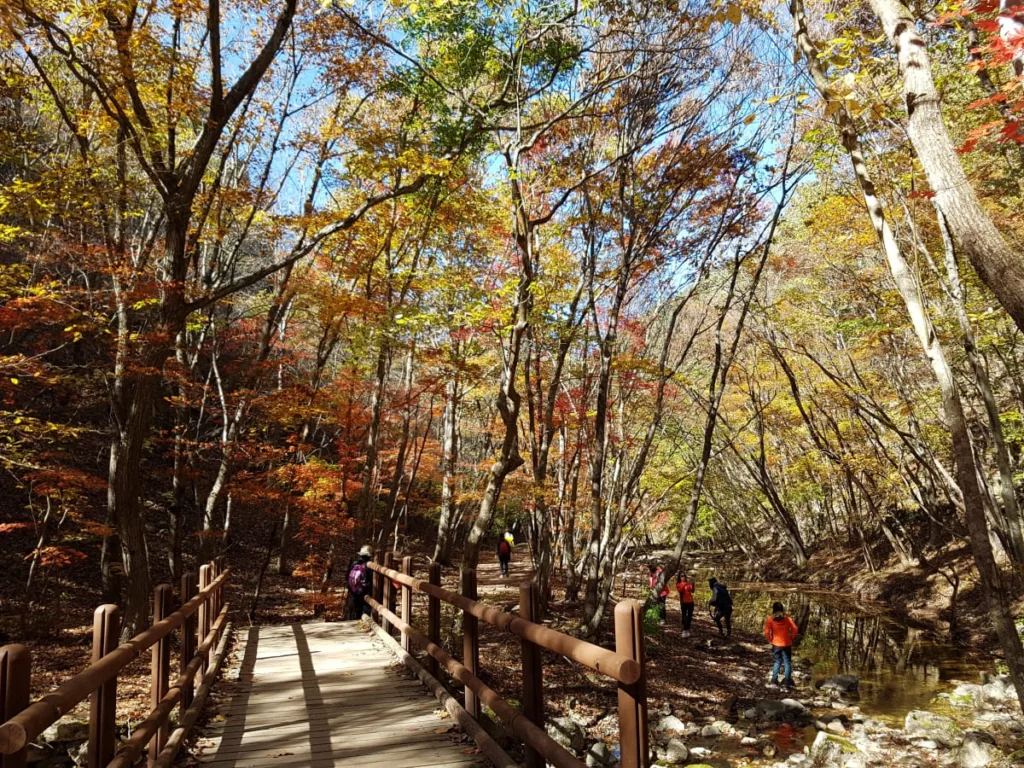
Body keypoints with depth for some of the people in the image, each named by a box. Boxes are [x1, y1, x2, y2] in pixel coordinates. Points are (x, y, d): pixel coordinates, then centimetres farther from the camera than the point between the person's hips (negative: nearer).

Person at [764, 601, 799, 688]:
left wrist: (770, 640, 5)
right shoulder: (787, 618, -6)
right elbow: (795, 629, -11)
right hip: (786, 644, -1)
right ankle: (787, 681, 5)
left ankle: (774, 680, 14)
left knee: (777, 662, 18)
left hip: (776, 644, 1)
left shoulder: (770, 619, -7)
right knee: (787, 662, 9)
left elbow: (767, 632, -10)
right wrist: (792, 638, 2)